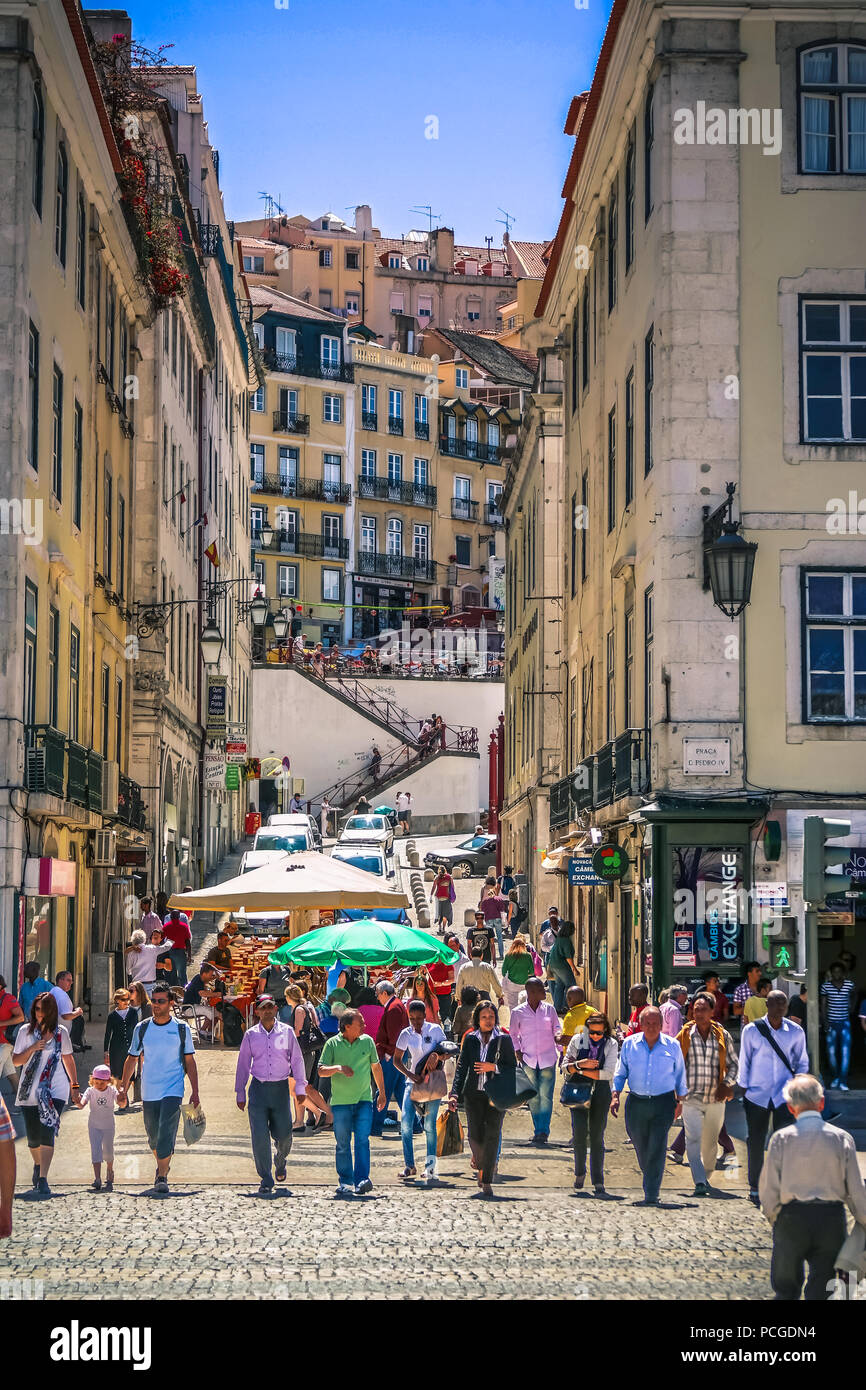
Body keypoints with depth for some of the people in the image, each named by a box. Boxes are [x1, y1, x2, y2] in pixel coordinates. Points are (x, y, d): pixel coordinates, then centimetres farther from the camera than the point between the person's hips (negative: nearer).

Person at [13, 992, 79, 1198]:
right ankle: (38, 1165, 38)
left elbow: (68, 1059, 16)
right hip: (29, 1092, 1)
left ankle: (43, 1178, -18)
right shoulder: (25, 1031, 3)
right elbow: (16, 1060, 4)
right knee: (33, 1137, 8)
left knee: (47, 1133, -16)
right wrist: (32, 1049, -13)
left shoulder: (61, 1032, 5)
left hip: (55, 1090, -1)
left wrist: (74, 1085, 19)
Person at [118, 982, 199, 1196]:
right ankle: (162, 1164, 36)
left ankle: (161, 1178, -13)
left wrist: (195, 1091, 0)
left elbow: (190, 1061, 4)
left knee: (166, 1135, -14)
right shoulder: (142, 1028, 5)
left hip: (173, 1091, -3)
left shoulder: (181, 1028, 0)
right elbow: (131, 1059, 13)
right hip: (149, 1092, 3)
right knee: (153, 1137, 11)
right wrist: (123, 1088, 8)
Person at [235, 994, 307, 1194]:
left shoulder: (287, 1032, 3)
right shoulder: (251, 1035, 4)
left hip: (281, 1088, 0)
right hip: (258, 1088, 0)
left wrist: (300, 1087, 4)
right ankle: (266, 1181, 1)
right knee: (259, 1137, -7)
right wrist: (240, 1093, 9)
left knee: (283, 1134, 2)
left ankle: (280, 1161, 37)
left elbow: (297, 1060, 7)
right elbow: (243, 1064, 9)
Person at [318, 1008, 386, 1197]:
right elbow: (321, 1070, -3)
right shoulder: (332, 1044, -1)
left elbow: (376, 1066, 18)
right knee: (343, 1144, 4)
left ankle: (362, 1180, -16)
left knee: (362, 1140, -12)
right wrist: (338, 1068, -22)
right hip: (341, 1102, -1)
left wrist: (382, 1092, 20)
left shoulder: (367, 1041, 6)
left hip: (364, 1100, 1)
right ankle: (345, 1183, 14)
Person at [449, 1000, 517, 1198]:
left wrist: (493, 1067, -13)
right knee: (475, 1136, 0)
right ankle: (481, 1166, 31)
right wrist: (455, 1093, -6)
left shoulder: (504, 1039, 2)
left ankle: (486, 1183, -6)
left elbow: (513, 1068, 4)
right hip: (474, 1094, 2)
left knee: (492, 1135, -10)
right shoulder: (470, 1039, 7)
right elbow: (462, 1066, 4)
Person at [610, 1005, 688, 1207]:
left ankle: (651, 1196, -11)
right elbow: (620, 1073, 12)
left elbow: (680, 1075, 13)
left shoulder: (672, 1046, 4)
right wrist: (615, 1096, 1)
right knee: (641, 1148, 11)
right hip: (636, 1103, 2)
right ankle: (651, 1183, 36)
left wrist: (680, 1101, 12)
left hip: (663, 1103, -2)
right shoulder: (629, 1044, 5)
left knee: (657, 1150, -11)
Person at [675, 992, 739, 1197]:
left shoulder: (722, 1036, 4)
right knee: (694, 1139, -16)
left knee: (711, 1142, 12)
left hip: (715, 1098, 2)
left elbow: (733, 1063, 12)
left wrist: (727, 1084, -5)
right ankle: (700, 1183, -22)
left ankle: (706, 1177, 33)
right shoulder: (685, 1035, 1)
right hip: (691, 1098, -2)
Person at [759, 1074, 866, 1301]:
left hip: (792, 1218, -1)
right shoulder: (841, 1138, -3)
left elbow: (768, 1188, -4)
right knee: (819, 1291, 7)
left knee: (786, 1291, 13)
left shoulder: (782, 1138, -5)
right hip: (832, 1219, 1)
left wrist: (773, 1218, 12)